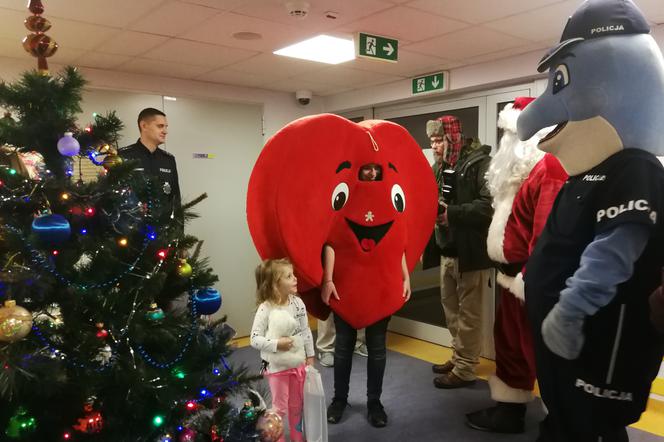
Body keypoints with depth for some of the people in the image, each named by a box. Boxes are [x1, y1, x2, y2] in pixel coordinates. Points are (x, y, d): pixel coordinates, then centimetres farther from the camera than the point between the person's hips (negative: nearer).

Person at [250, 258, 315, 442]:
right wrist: (276, 344, -31)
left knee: (297, 404, 21)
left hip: (298, 362, 5)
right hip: (277, 366, -5)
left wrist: (310, 356, 6)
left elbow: (306, 331, 2)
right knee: (280, 406, 11)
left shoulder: (298, 303, -8)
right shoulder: (265, 309, -22)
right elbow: (254, 339, -21)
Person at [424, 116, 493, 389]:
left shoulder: (480, 163, -14)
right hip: (447, 250, 9)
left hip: (471, 251, -8)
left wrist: (450, 212, -28)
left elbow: (489, 204, -27)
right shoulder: (439, 167, 13)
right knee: (451, 308, 18)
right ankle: (458, 359, 34)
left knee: (468, 313, 2)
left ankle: (465, 370, 15)